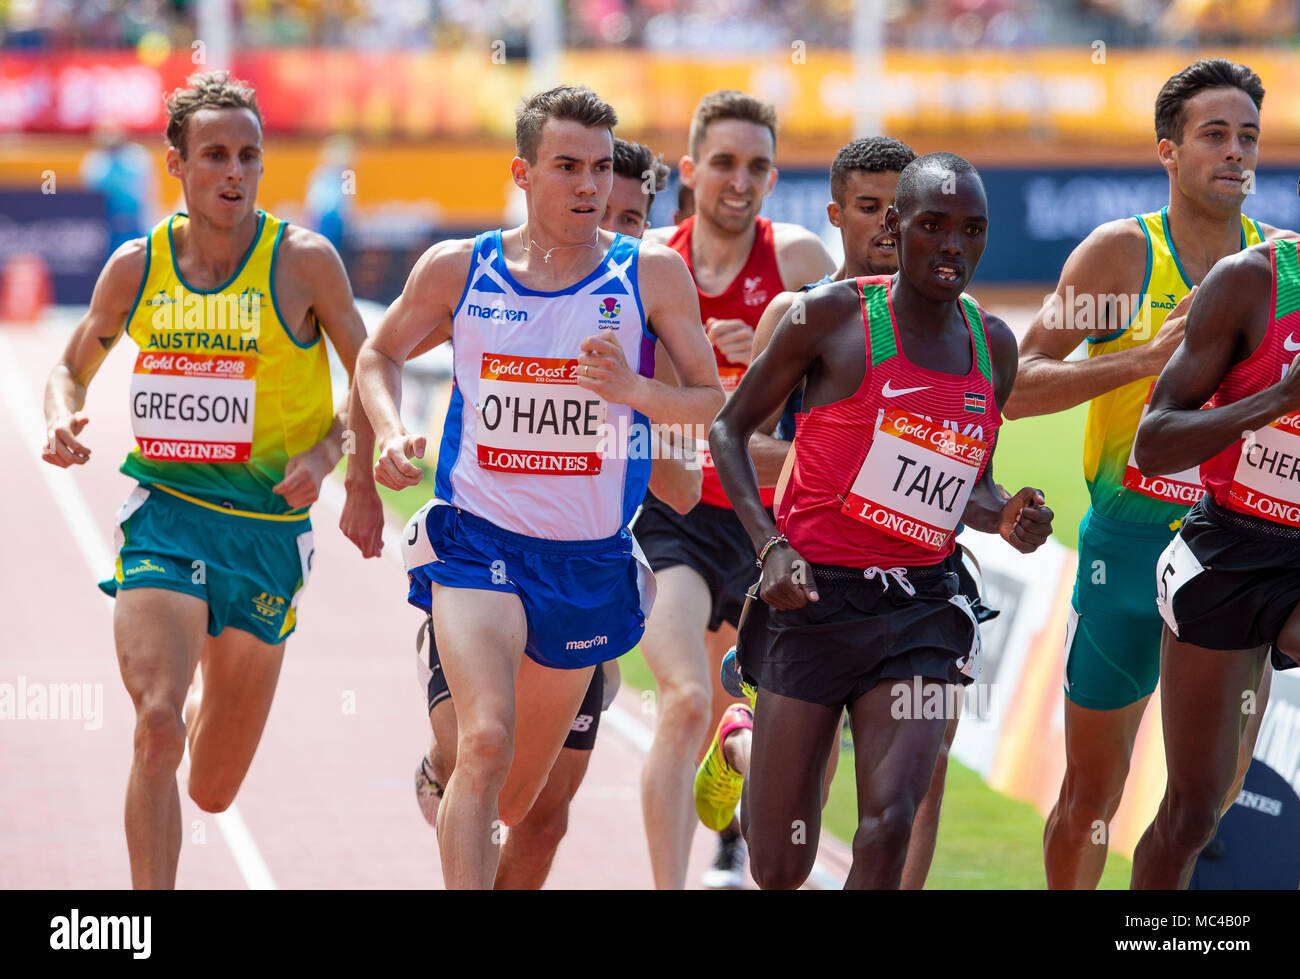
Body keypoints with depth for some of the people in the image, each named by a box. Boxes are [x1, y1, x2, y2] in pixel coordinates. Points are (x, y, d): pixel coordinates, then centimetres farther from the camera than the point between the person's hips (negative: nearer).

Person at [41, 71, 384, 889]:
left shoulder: (303, 262, -6)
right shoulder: (136, 267, 0)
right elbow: (73, 367, 16)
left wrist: (327, 457, -14)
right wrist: (63, 421, -6)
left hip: (270, 524, 0)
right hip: (165, 516, 0)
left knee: (214, 790, 12)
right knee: (157, 729, -24)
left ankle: (210, 682, 49)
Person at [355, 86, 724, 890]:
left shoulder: (653, 274, -4)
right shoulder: (459, 269, -2)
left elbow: (715, 404, -2)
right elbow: (380, 355, 15)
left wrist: (633, 390, -21)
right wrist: (392, 434, -4)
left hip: (592, 560, 2)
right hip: (478, 541, -2)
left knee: (515, 799, 17)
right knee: (486, 741, -27)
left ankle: (441, 784, 52)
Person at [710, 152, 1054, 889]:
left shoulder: (994, 347, 9)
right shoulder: (833, 317, -6)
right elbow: (731, 428, 1)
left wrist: (1007, 519, -2)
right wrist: (771, 545, -12)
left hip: (921, 607, 3)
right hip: (816, 596, -3)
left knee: (891, 822, -21)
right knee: (781, 869, 3)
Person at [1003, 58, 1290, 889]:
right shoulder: (1121, 252, -7)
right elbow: (1016, 389, -12)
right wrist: (1142, 359, -24)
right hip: (1131, 539, -2)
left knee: (1227, 790, 1)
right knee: (1092, 793, 8)